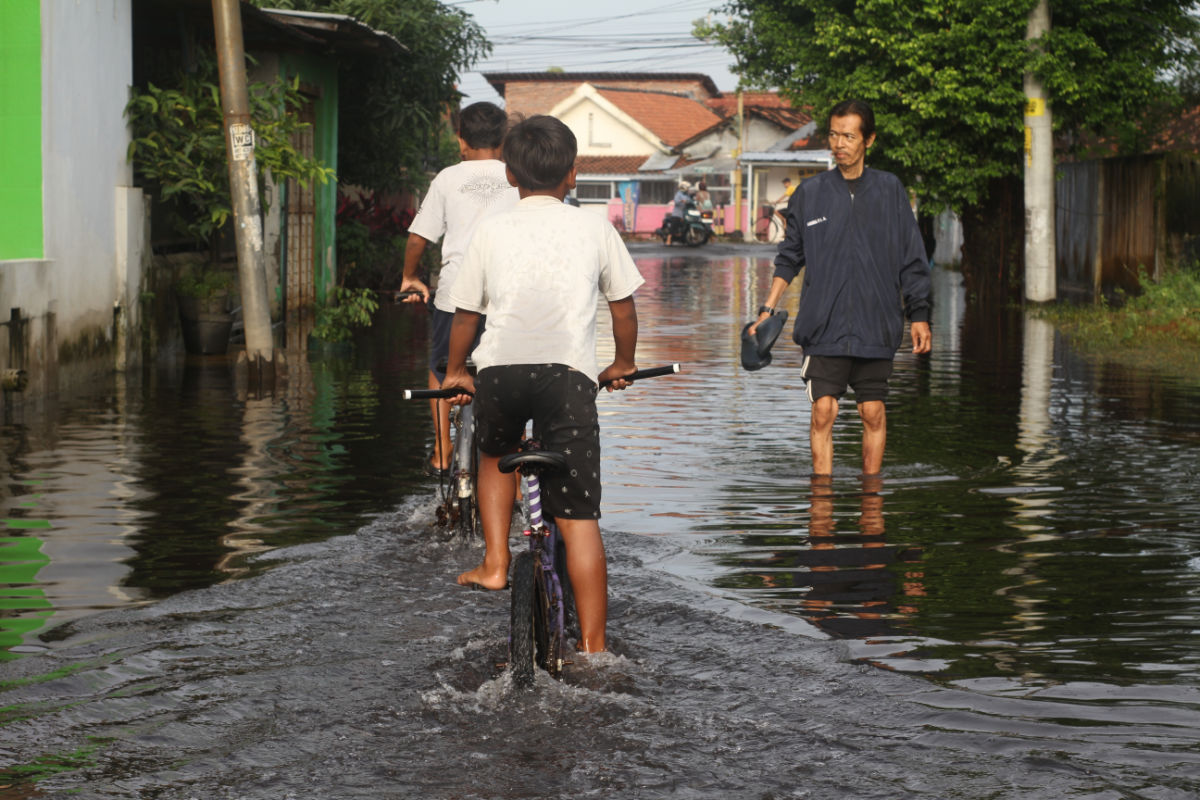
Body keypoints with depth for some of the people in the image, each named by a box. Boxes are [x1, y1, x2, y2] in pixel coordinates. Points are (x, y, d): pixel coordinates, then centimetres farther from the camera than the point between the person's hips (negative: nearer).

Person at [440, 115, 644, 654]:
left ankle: (494, 563, 22)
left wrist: (456, 371, 37)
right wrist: (622, 365, 37)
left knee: (496, 455, 34)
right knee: (580, 518, 1)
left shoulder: (492, 231, 13)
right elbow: (624, 309, 19)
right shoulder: (595, 229, 12)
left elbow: (465, 312, 20)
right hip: (569, 370, -1)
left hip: (499, 369, 1)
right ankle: (592, 647, -1)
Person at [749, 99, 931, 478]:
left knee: (873, 413, 3)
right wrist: (768, 308, 5)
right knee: (823, 410, -7)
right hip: (823, 328, 0)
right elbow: (789, 258, 13)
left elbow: (912, 259, 8)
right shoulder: (810, 193, 5)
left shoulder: (889, 190, 5)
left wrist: (919, 315, 5)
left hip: (876, 327, 0)